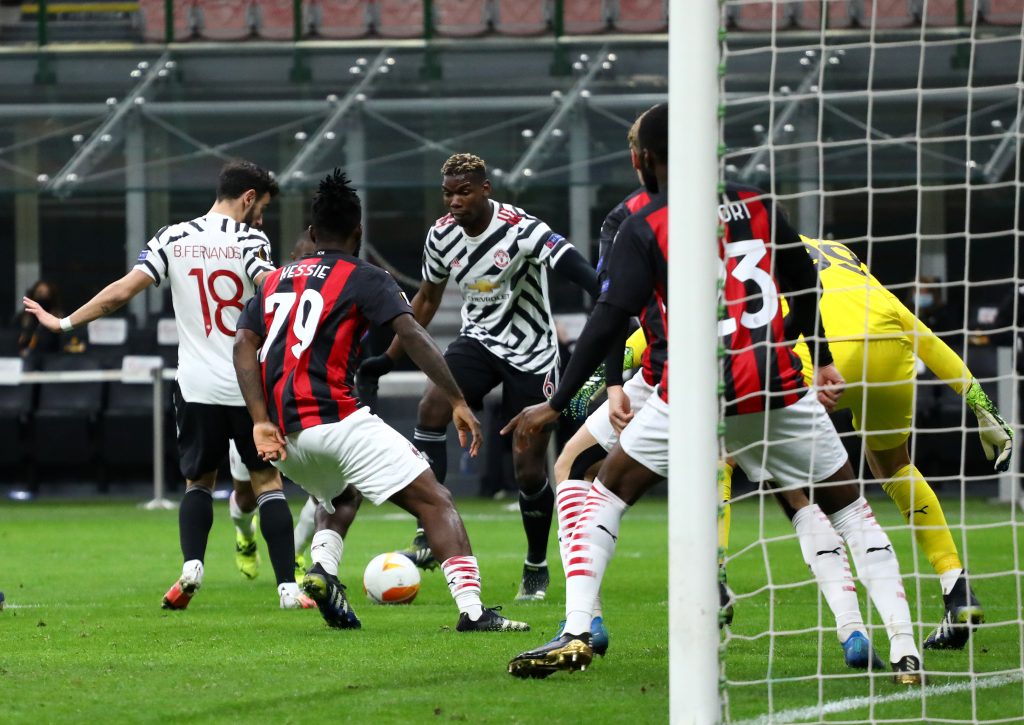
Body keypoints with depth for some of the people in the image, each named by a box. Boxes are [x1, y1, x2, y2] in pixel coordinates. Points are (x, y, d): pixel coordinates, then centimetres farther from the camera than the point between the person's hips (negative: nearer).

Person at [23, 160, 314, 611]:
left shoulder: (174, 238, 3)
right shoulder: (248, 239, -6)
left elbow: (123, 290, -2)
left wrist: (64, 323, 7)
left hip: (196, 388, 3)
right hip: (250, 385, -3)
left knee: (199, 481, 18)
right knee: (267, 481, 8)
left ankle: (191, 566, -5)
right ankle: (288, 587, -1)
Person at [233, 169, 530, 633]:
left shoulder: (275, 281, 21)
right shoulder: (364, 279, 5)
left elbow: (244, 345, 7)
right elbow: (412, 336, -8)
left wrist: (261, 421, -2)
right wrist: (458, 402, -9)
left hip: (286, 437, 6)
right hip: (335, 418, -6)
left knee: (337, 497, 34)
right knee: (434, 501, -4)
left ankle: (322, 565, 4)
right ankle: (471, 609, -20)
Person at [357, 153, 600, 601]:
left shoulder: (521, 230, -21)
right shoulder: (442, 235, -2)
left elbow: (583, 275, -30)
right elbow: (427, 298, 14)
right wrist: (390, 358, 15)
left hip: (531, 353, -4)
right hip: (479, 340, 4)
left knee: (528, 467, -4)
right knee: (433, 405, -25)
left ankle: (537, 568, 20)